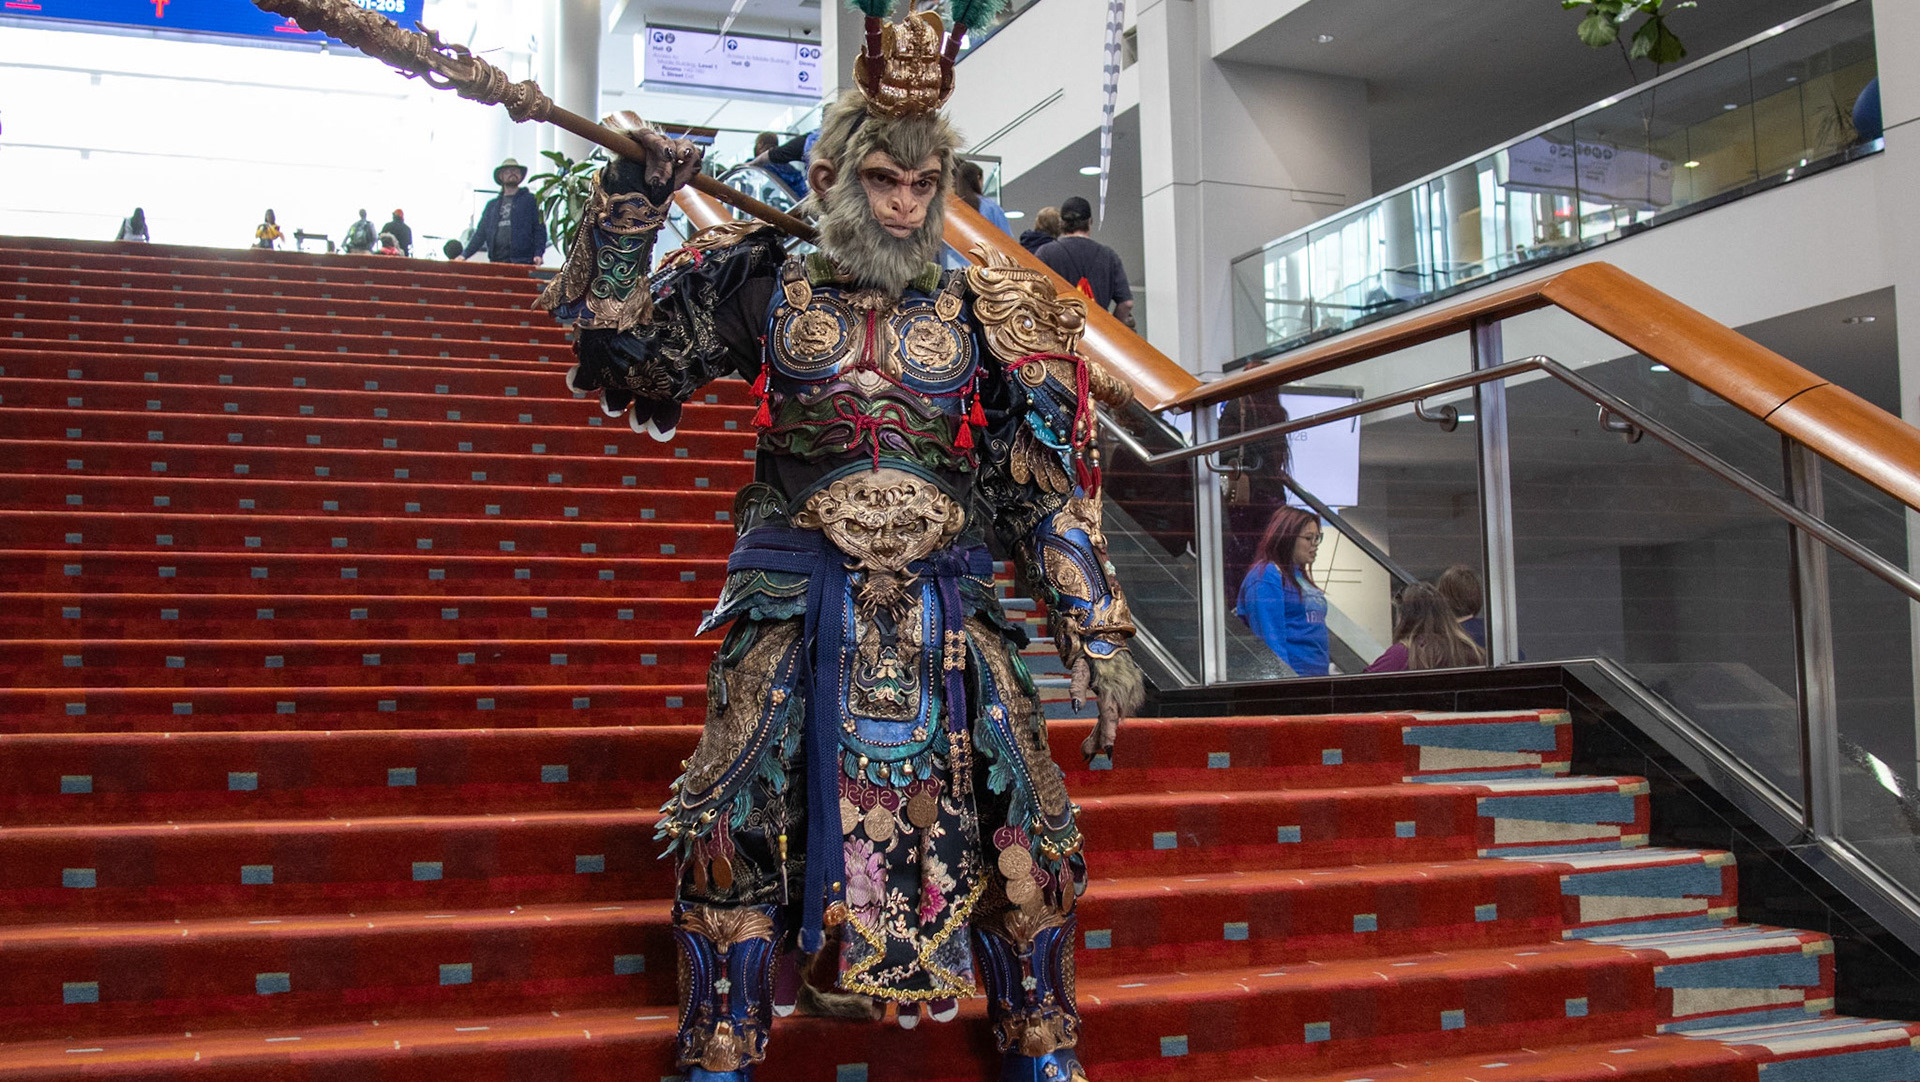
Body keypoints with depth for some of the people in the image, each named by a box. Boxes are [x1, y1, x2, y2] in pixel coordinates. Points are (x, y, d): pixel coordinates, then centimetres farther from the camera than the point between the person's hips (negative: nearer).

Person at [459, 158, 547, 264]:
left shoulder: (530, 200, 10)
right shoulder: (492, 204, 21)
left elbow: (540, 229, 3)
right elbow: (480, 233, 19)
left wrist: (538, 254, -11)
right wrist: (464, 255, 9)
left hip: (522, 260, -3)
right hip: (497, 261, 3)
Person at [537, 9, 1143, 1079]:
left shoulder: (987, 313, 6)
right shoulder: (766, 290, 5)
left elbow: (1050, 487, 6)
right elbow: (616, 343, 6)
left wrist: (1101, 637, 2)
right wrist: (631, 206, -6)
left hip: (948, 618, 1)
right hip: (798, 615, -1)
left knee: (1021, 828, 1)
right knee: (741, 828, -3)